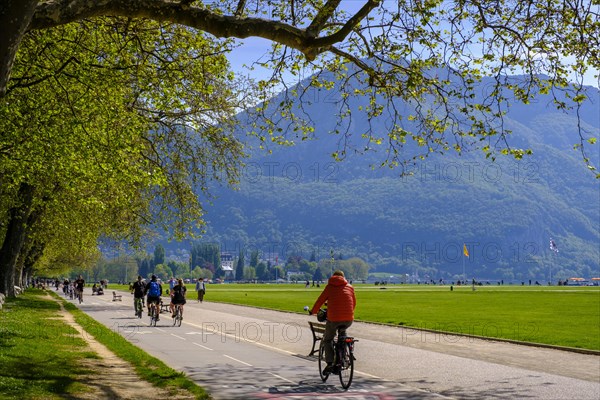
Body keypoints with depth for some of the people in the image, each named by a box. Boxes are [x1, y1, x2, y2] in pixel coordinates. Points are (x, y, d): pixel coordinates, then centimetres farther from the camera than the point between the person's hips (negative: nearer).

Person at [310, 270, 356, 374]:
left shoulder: (329, 287, 9)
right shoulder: (350, 287, 16)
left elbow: (320, 301, 9)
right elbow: (354, 303, 22)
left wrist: (313, 311, 27)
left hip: (333, 318, -3)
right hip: (349, 319, 3)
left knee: (328, 340, 16)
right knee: (342, 332, 34)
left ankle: (330, 364, 2)